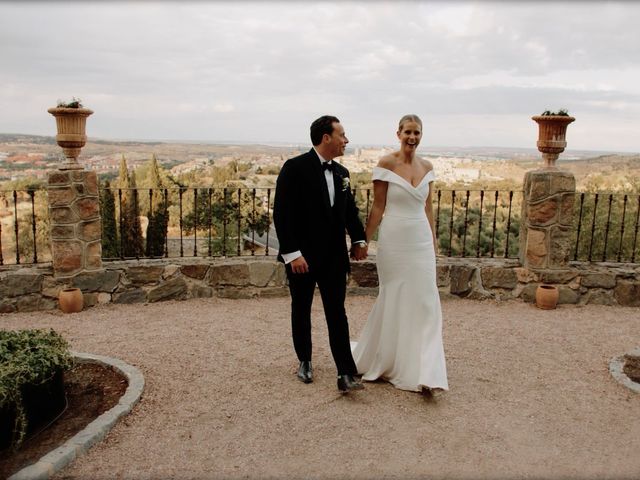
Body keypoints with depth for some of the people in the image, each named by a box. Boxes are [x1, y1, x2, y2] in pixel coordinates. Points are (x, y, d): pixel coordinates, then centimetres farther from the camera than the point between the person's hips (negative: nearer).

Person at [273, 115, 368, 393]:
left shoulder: (341, 172, 8)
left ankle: (346, 374, 2)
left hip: (334, 256, 4)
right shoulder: (295, 168, -11)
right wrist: (292, 253, -20)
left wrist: (359, 239, 3)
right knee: (301, 311, 13)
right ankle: (304, 361, 32)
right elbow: (282, 214, -16)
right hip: (302, 257, -4)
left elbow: (350, 209, 17)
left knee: (337, 313, 0)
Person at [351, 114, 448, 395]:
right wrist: (364, 241, -8)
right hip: (394, 240, -4)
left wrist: (433, 241, 14)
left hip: (421, 241, 4)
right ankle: (383, 360, 31)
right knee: (393, 300, 7)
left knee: (424, 303, 1)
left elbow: (427, 207, 13)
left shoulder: (427, 167, 7)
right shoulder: (386, 164, -7)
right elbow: (378, 207, -7)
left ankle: (425, 374, 6)